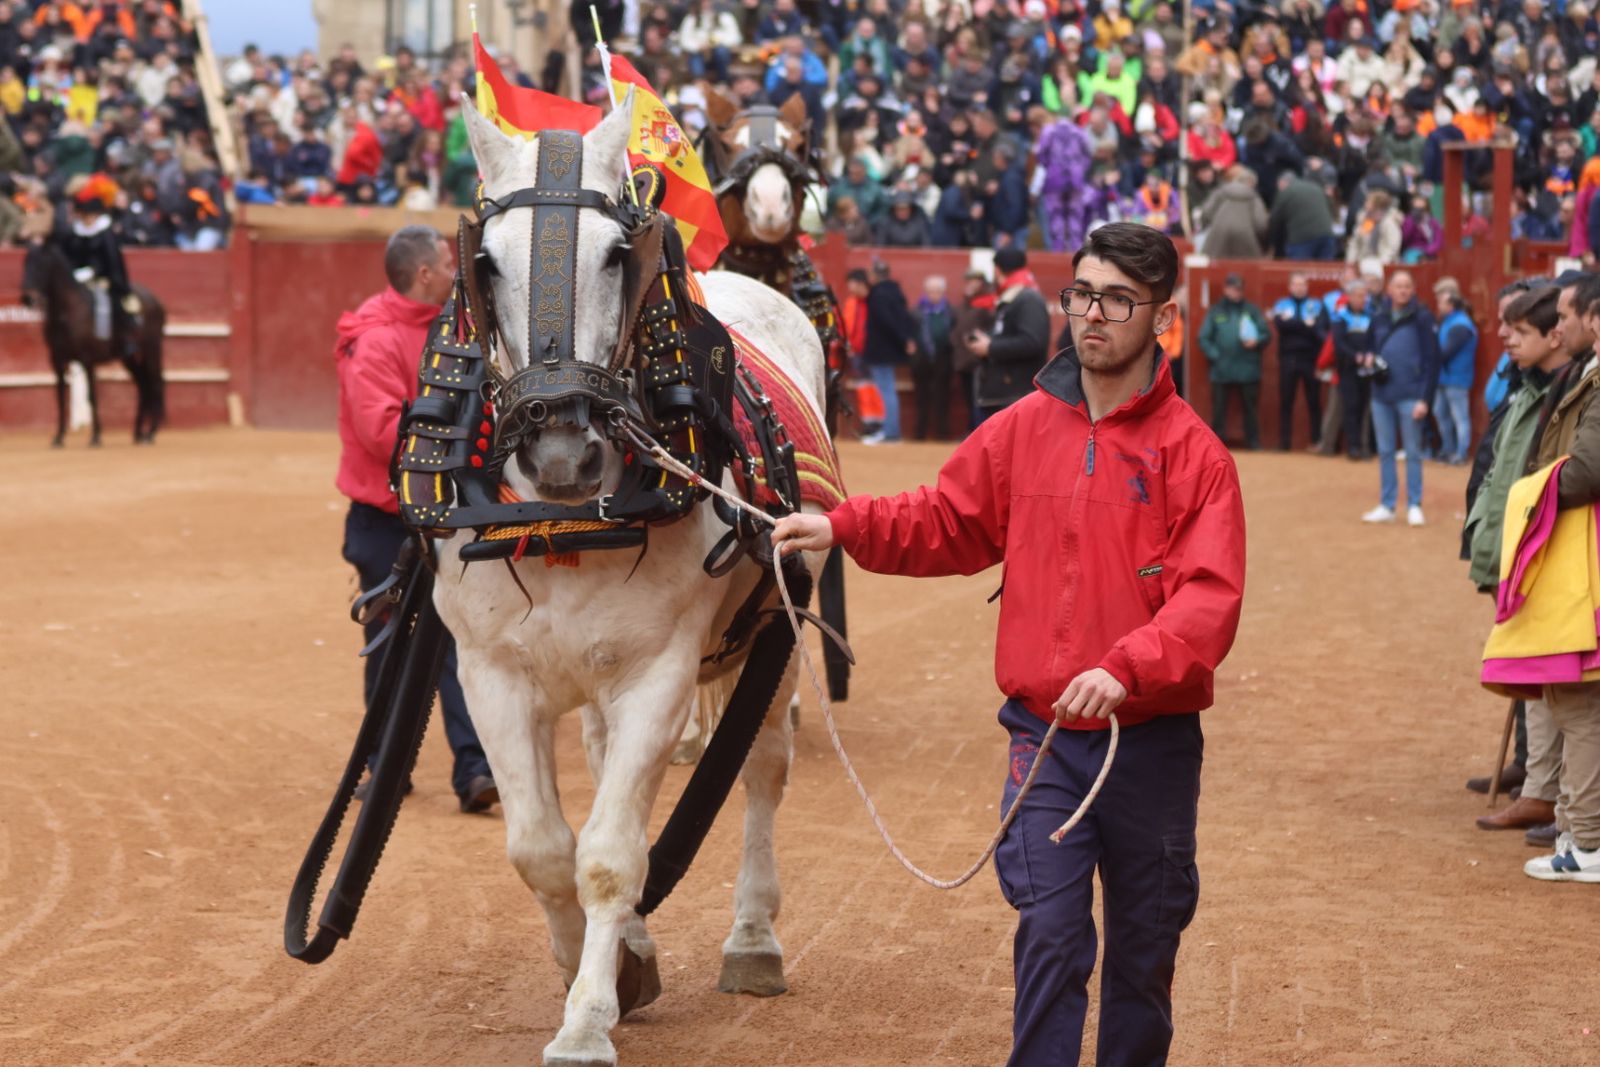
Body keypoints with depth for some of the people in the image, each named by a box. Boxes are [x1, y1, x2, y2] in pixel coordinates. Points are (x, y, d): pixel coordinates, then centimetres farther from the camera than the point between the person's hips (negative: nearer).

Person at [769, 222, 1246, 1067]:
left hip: (1153, 741, -1)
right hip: (1044, 737, 1)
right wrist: (843, 528, 1)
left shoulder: (1194, 453, -7)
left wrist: (1125, 669, -30)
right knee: (1050, 935, -6)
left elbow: (1210, 598, -16)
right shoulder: (1023, 431, 3)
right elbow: (943, 522, 14)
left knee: (1145, 946, 12)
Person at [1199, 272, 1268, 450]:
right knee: (1219, 408, 0)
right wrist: (1214, 355, -6)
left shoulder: (1252, 310, 10)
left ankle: (1253, 442, 8)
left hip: (1248, 370, 0)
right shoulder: (1215, 312, 10)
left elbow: (1265, 334, 11)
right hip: (1221, 371, 0)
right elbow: (1204, 338, 7)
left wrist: (1256, 341, -9)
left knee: (1250, 407, 2)